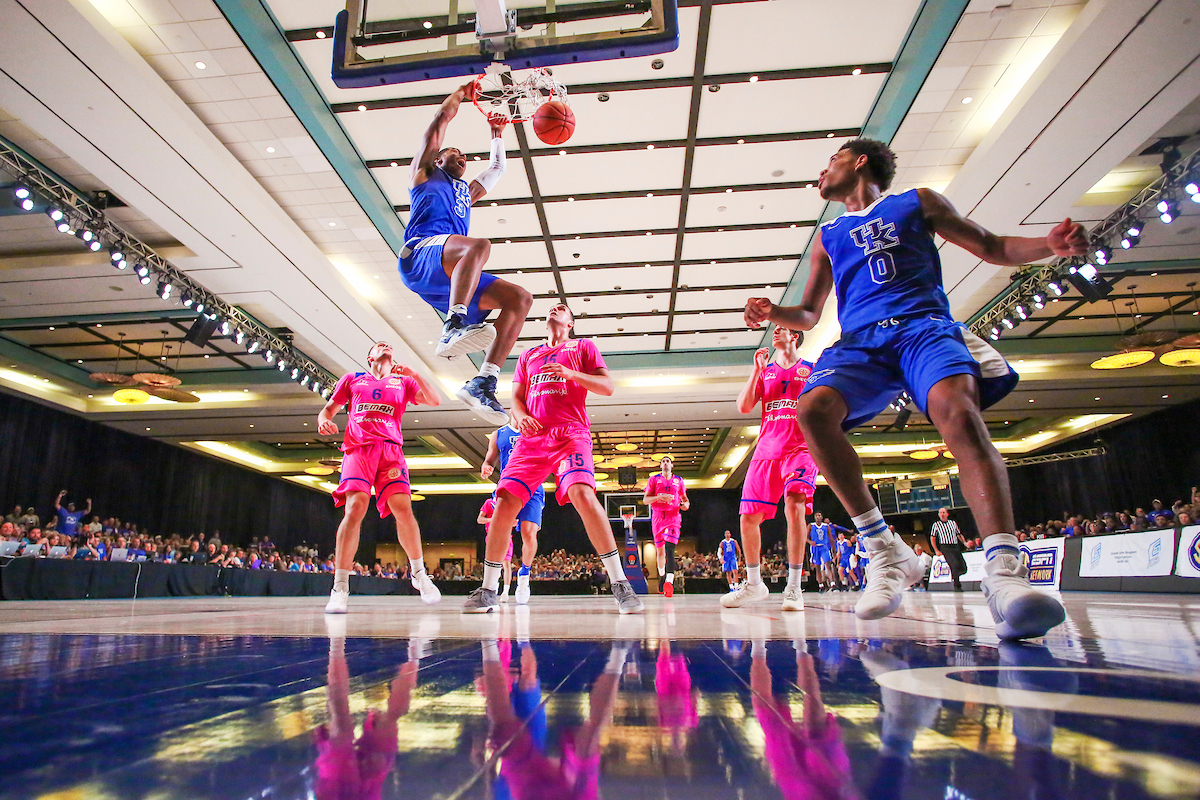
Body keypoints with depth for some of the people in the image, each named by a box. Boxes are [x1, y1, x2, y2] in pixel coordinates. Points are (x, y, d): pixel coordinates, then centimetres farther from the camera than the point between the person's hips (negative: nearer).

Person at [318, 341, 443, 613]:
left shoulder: (403, 382, 23)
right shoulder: (352, 379, 24)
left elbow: (434, 400, 11)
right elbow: (328, 409, 23)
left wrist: (413, 374, -1)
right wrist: (323, 421, -1)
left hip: (390, 450, 1)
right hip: (358, 448, -1)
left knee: (403, 510, -14)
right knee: (355, 508, -20)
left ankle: (419, 574, 5)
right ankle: (340, 588, -15)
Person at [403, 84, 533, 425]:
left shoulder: (466, 192, 41)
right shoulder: (425, 175, 25)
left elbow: (498, 166, 52)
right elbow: (442, 118, 23)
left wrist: (497, 132, 51)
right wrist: (462, 92, 34)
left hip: (453, 276, 6)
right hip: (420, 258, -6)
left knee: (520, 298, -13)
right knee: (479, 245, -36)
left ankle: (484, 381, -25)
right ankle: (454, 326, -48)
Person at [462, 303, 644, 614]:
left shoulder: (583, 346, 17)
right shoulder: (528, 355, 27)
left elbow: (607, 387, 6)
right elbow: (516, 397, 22)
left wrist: (570, 373, -10)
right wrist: (521, 416, -2)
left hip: (570, 433, -4)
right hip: (532, 436, 4)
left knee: (583, 494, -28)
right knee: (505, 502, -9)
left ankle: (620, 584, -21)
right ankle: (487, 591, 4)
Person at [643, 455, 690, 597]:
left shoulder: (678, 480, 15)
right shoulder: (654, 479, 10)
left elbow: (684, 498, 23)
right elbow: (645, 499, 3)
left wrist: (686, 504, -1)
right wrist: (660, 497, -15)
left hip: (673, 516, -1)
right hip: (658, 516, 1)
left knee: (670, 548, -19)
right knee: (660, 550, 9)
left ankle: (669, 581, -33)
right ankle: (662, 577, 30)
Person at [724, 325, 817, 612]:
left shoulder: (812, 370, 10)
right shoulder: (765, 371, 18)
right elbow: (743, 407, 5)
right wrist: (757, 370, -1)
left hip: (800, 448, -3)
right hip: (766, 450, 4)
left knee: (794, 502, -29)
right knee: (748, 516, -1)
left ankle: (793, 587, -21)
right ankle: (753, 583, 19)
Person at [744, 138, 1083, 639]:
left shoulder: (916, 202, 21)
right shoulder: (828, 236, 28)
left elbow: (992, 248, 20)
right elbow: (809, 315, 27)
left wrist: (1049, 245, -1)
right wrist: (774, 313, 4)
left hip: (924, 326, -2)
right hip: (859, 342, 2)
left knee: (957, 409, -34)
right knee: (812, 410, -29)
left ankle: (1004, 570, -40)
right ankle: (885, 551, -21)